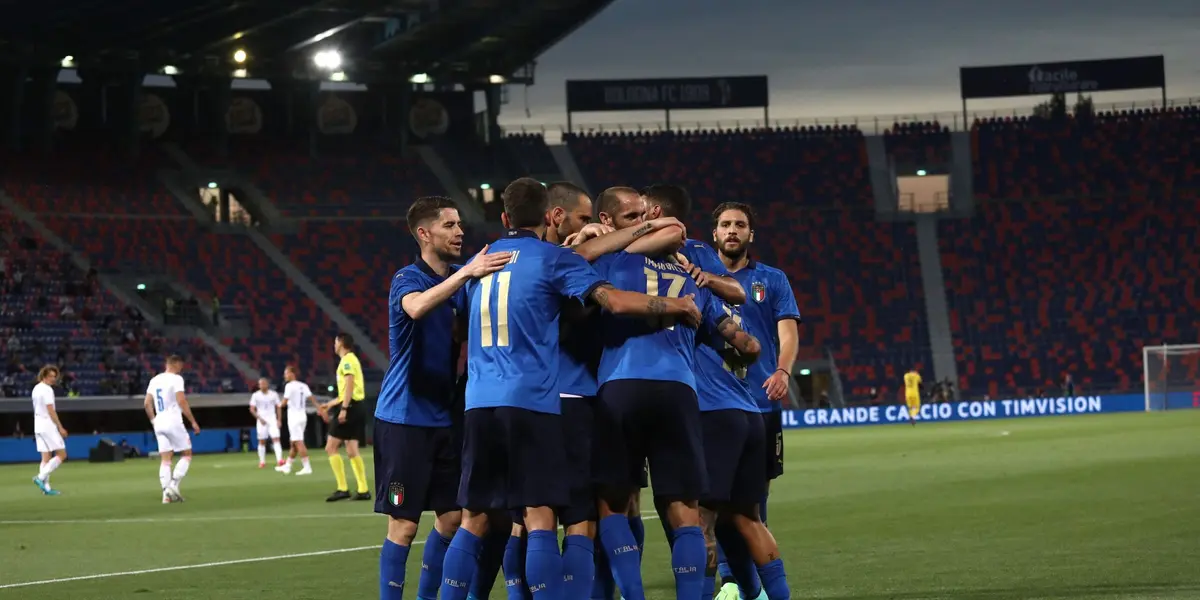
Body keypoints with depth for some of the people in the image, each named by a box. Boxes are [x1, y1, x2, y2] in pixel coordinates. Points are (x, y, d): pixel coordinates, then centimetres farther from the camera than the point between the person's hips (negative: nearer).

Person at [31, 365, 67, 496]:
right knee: (61, 455, -5)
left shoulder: (36, 388, 13)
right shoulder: (47, 390, -14)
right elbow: (51, 411, -18)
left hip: (38, 425, 9)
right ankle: (41, 477, -13)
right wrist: (60, 427, -14)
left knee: (46, 457, 8)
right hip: (48, 425, -9)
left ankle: (46, 487, 4)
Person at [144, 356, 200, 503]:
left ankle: (166, 493, -2)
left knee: (165, 460, 6)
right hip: (173, 422, -6)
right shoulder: (176, 379, -8)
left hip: (159, 423, 6)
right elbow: (181, 401, -16)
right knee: (187, 454, 6)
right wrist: (193, 422, -11)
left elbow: (147, 404, 12)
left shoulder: (154, 380, 12)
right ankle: (174, 485, -9)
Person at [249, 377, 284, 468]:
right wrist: (259, 418, -13)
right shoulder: (256, 395, 0)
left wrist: (279, 420, 0)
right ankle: (262, 462, 12)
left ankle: (279, 460, -21)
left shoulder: (274, 394, 3)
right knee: (262, 441, 3)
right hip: (261, 421, 0)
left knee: (276, 439, -12)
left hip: (272, 420, 0)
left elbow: (278, 408, 8)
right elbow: (252, 409, -2)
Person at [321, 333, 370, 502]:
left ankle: (343, 488, -11)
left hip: (350, 407, -9)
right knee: (352, 451, 7)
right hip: (355, 407, 9)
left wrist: (343, 408, -25)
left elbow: (350, 385, -19)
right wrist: (330, 405, 32)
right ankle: (363, 490, 2)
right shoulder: (351, 360, 21)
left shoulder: (347, 360, -7)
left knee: (331, 448, -7)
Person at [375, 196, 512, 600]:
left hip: (444, 417, 7)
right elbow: (416, 307, -33)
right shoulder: (408, 279, -11)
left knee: (453, 516, 8)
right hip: (404, 418, -7)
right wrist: (467, 273, -43)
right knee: (404, 523, -6)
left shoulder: (458, 282, 10)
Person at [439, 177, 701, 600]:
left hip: (479, 404, 5)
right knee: (540, 518, -7)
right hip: (532, 402, -5)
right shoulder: (553, 259, 0)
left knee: (473, 520, 10)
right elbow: (615, 301, -9)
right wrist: (677, 306, 3)